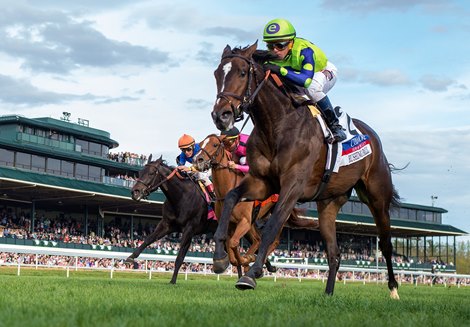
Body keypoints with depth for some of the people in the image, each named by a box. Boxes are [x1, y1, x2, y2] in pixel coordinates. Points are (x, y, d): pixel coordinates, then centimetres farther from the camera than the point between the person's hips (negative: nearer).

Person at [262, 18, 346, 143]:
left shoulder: (304, 50, -41)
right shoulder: (272, 56, -23)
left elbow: (306, 80, -55)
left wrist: (281, 70, -64)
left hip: (324, 71, -6)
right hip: (298, 74, 7)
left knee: (312, 88, -40)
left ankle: (334, 125, -24)